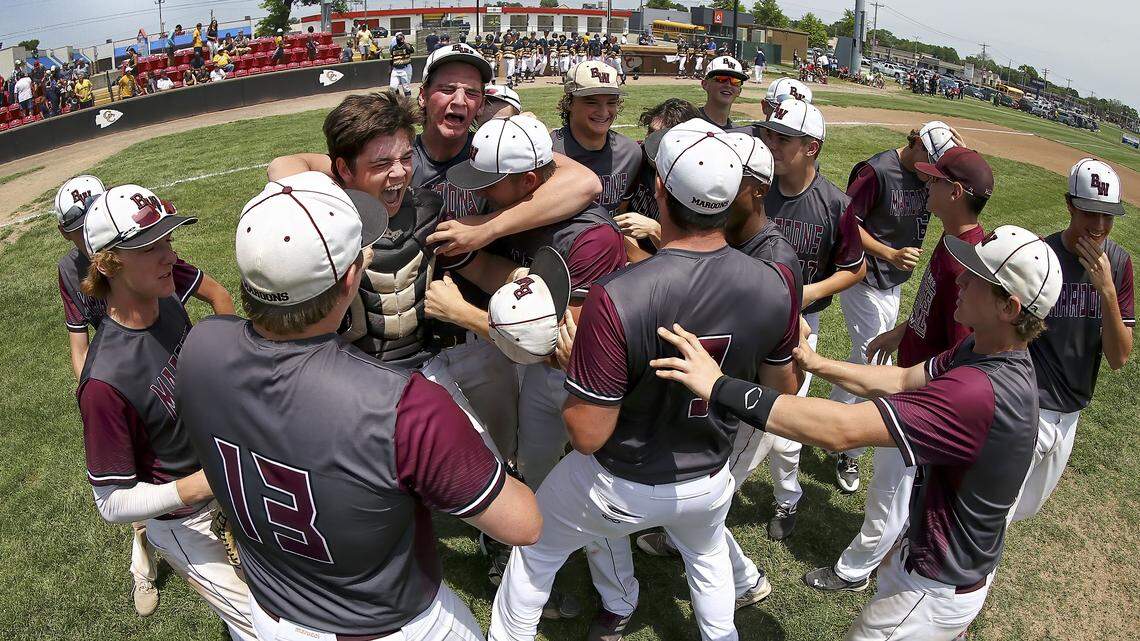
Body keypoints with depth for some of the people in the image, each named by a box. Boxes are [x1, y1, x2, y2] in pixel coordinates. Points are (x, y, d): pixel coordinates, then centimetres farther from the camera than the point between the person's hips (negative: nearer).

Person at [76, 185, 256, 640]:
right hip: (182, 521, -6)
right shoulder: (104, 381, -30)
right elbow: (111, 504, -21)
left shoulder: (169, 306, -10)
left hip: (218, 477, 6)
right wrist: (196, 486, -32)